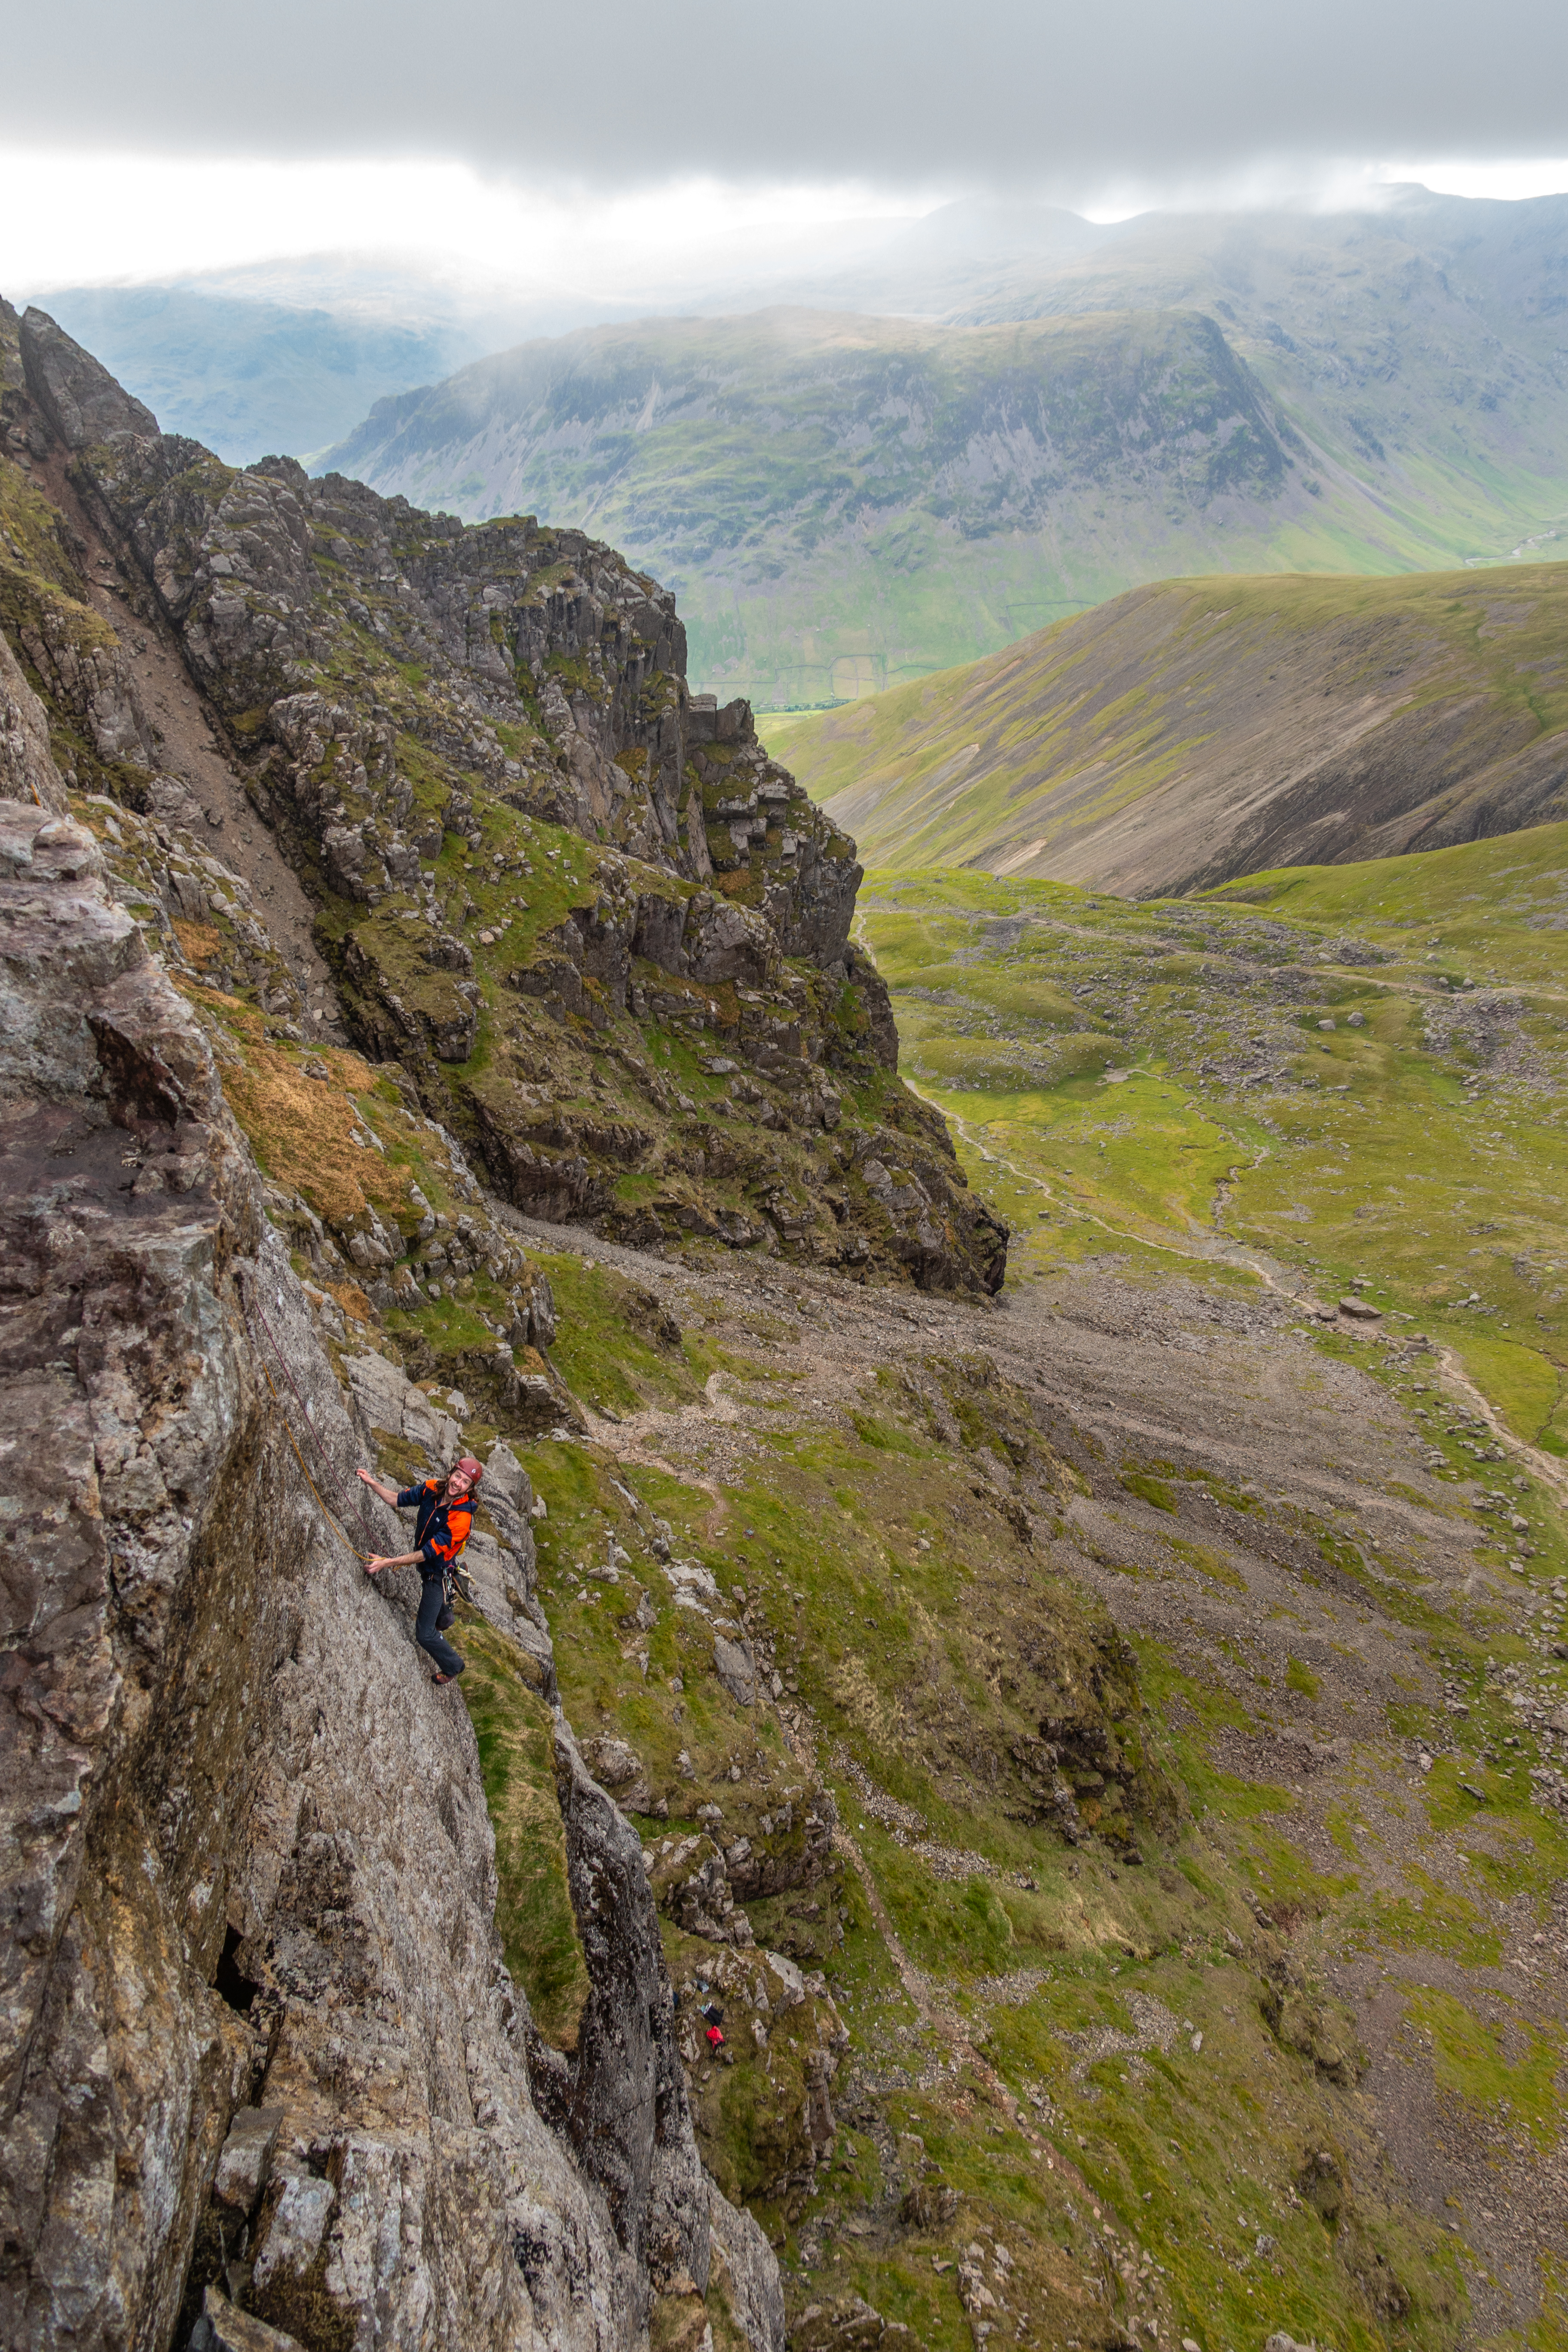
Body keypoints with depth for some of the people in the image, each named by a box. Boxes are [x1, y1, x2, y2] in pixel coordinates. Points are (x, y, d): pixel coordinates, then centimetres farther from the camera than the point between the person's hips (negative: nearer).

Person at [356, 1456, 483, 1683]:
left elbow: (427, 1554, -34)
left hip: (438, 1572, -7)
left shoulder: (461, 1518, -37)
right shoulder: (431, 1489, -19)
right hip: (425, 1563, 7)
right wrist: (372, 1483, -17)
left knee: (424, 1635, -3)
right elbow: (399, 1500, -4)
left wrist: (387, 1562, -38)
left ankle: (453, 1666, 24)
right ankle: (444, 1618, 71)